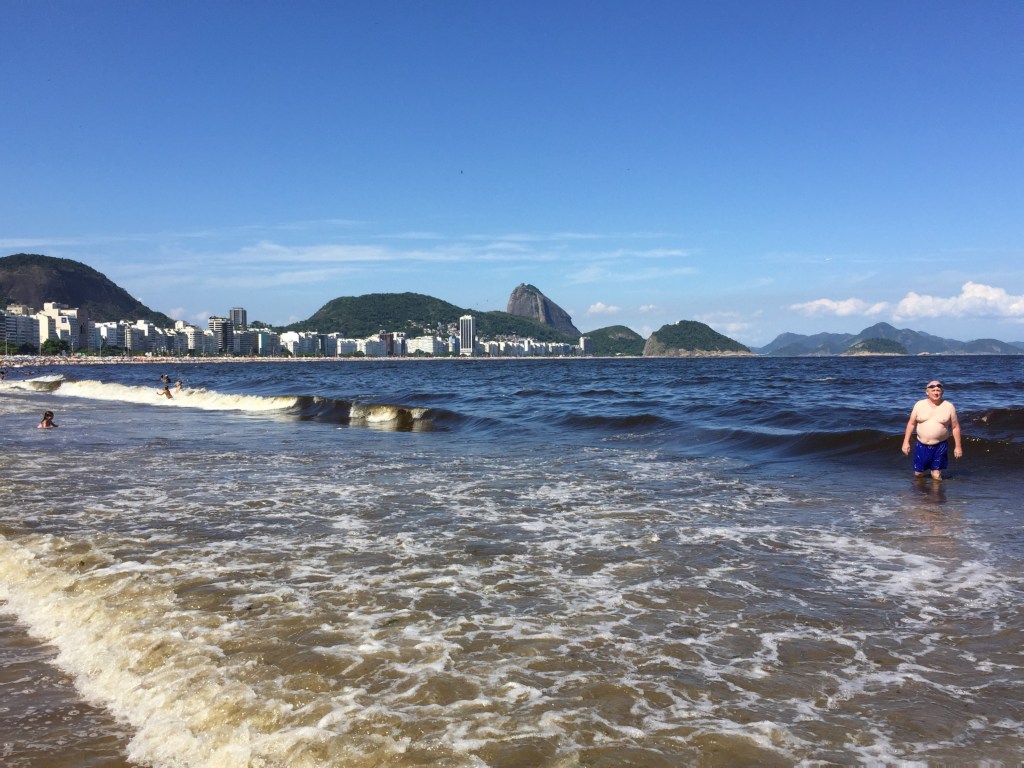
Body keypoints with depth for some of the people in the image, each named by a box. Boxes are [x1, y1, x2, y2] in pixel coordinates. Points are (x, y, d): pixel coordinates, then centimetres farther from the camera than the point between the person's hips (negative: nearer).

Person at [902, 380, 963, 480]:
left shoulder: (949, 407, -3)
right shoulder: (919, 405, -1)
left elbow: (955, 427, 1)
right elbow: (911, 423, 4)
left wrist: (958, 446, 0)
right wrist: (906, 442, -1)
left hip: (940, 446, -1)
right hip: (921, 445, 1)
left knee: (936, 476, -1)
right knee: (918, 474, 9)